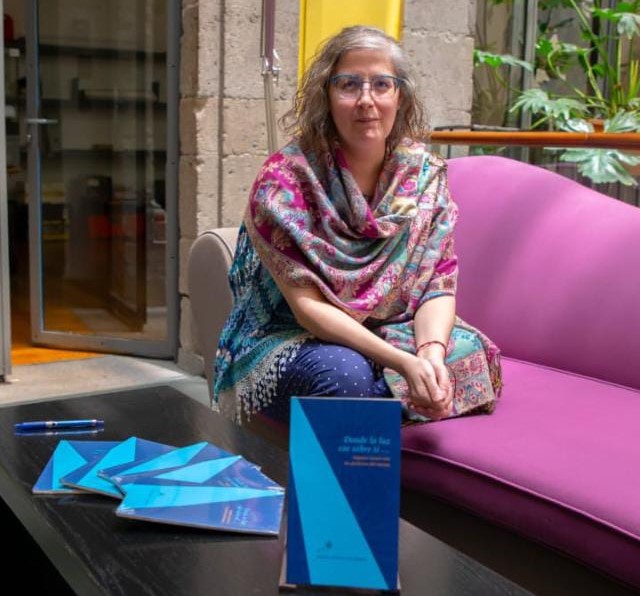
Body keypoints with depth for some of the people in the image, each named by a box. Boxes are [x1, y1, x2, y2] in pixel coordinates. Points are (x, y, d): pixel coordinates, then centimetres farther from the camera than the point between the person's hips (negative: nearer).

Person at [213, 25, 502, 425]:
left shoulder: (426, 174, -3)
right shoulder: (285, 178, -16)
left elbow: (438, 285, -6)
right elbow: (308, 306, -22)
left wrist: (431, 350, -28)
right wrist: (403, 361, -33)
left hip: (393, 333, 5)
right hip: (290, 343, -5)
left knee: (469, 356, -21)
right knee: (344, 374, -35)